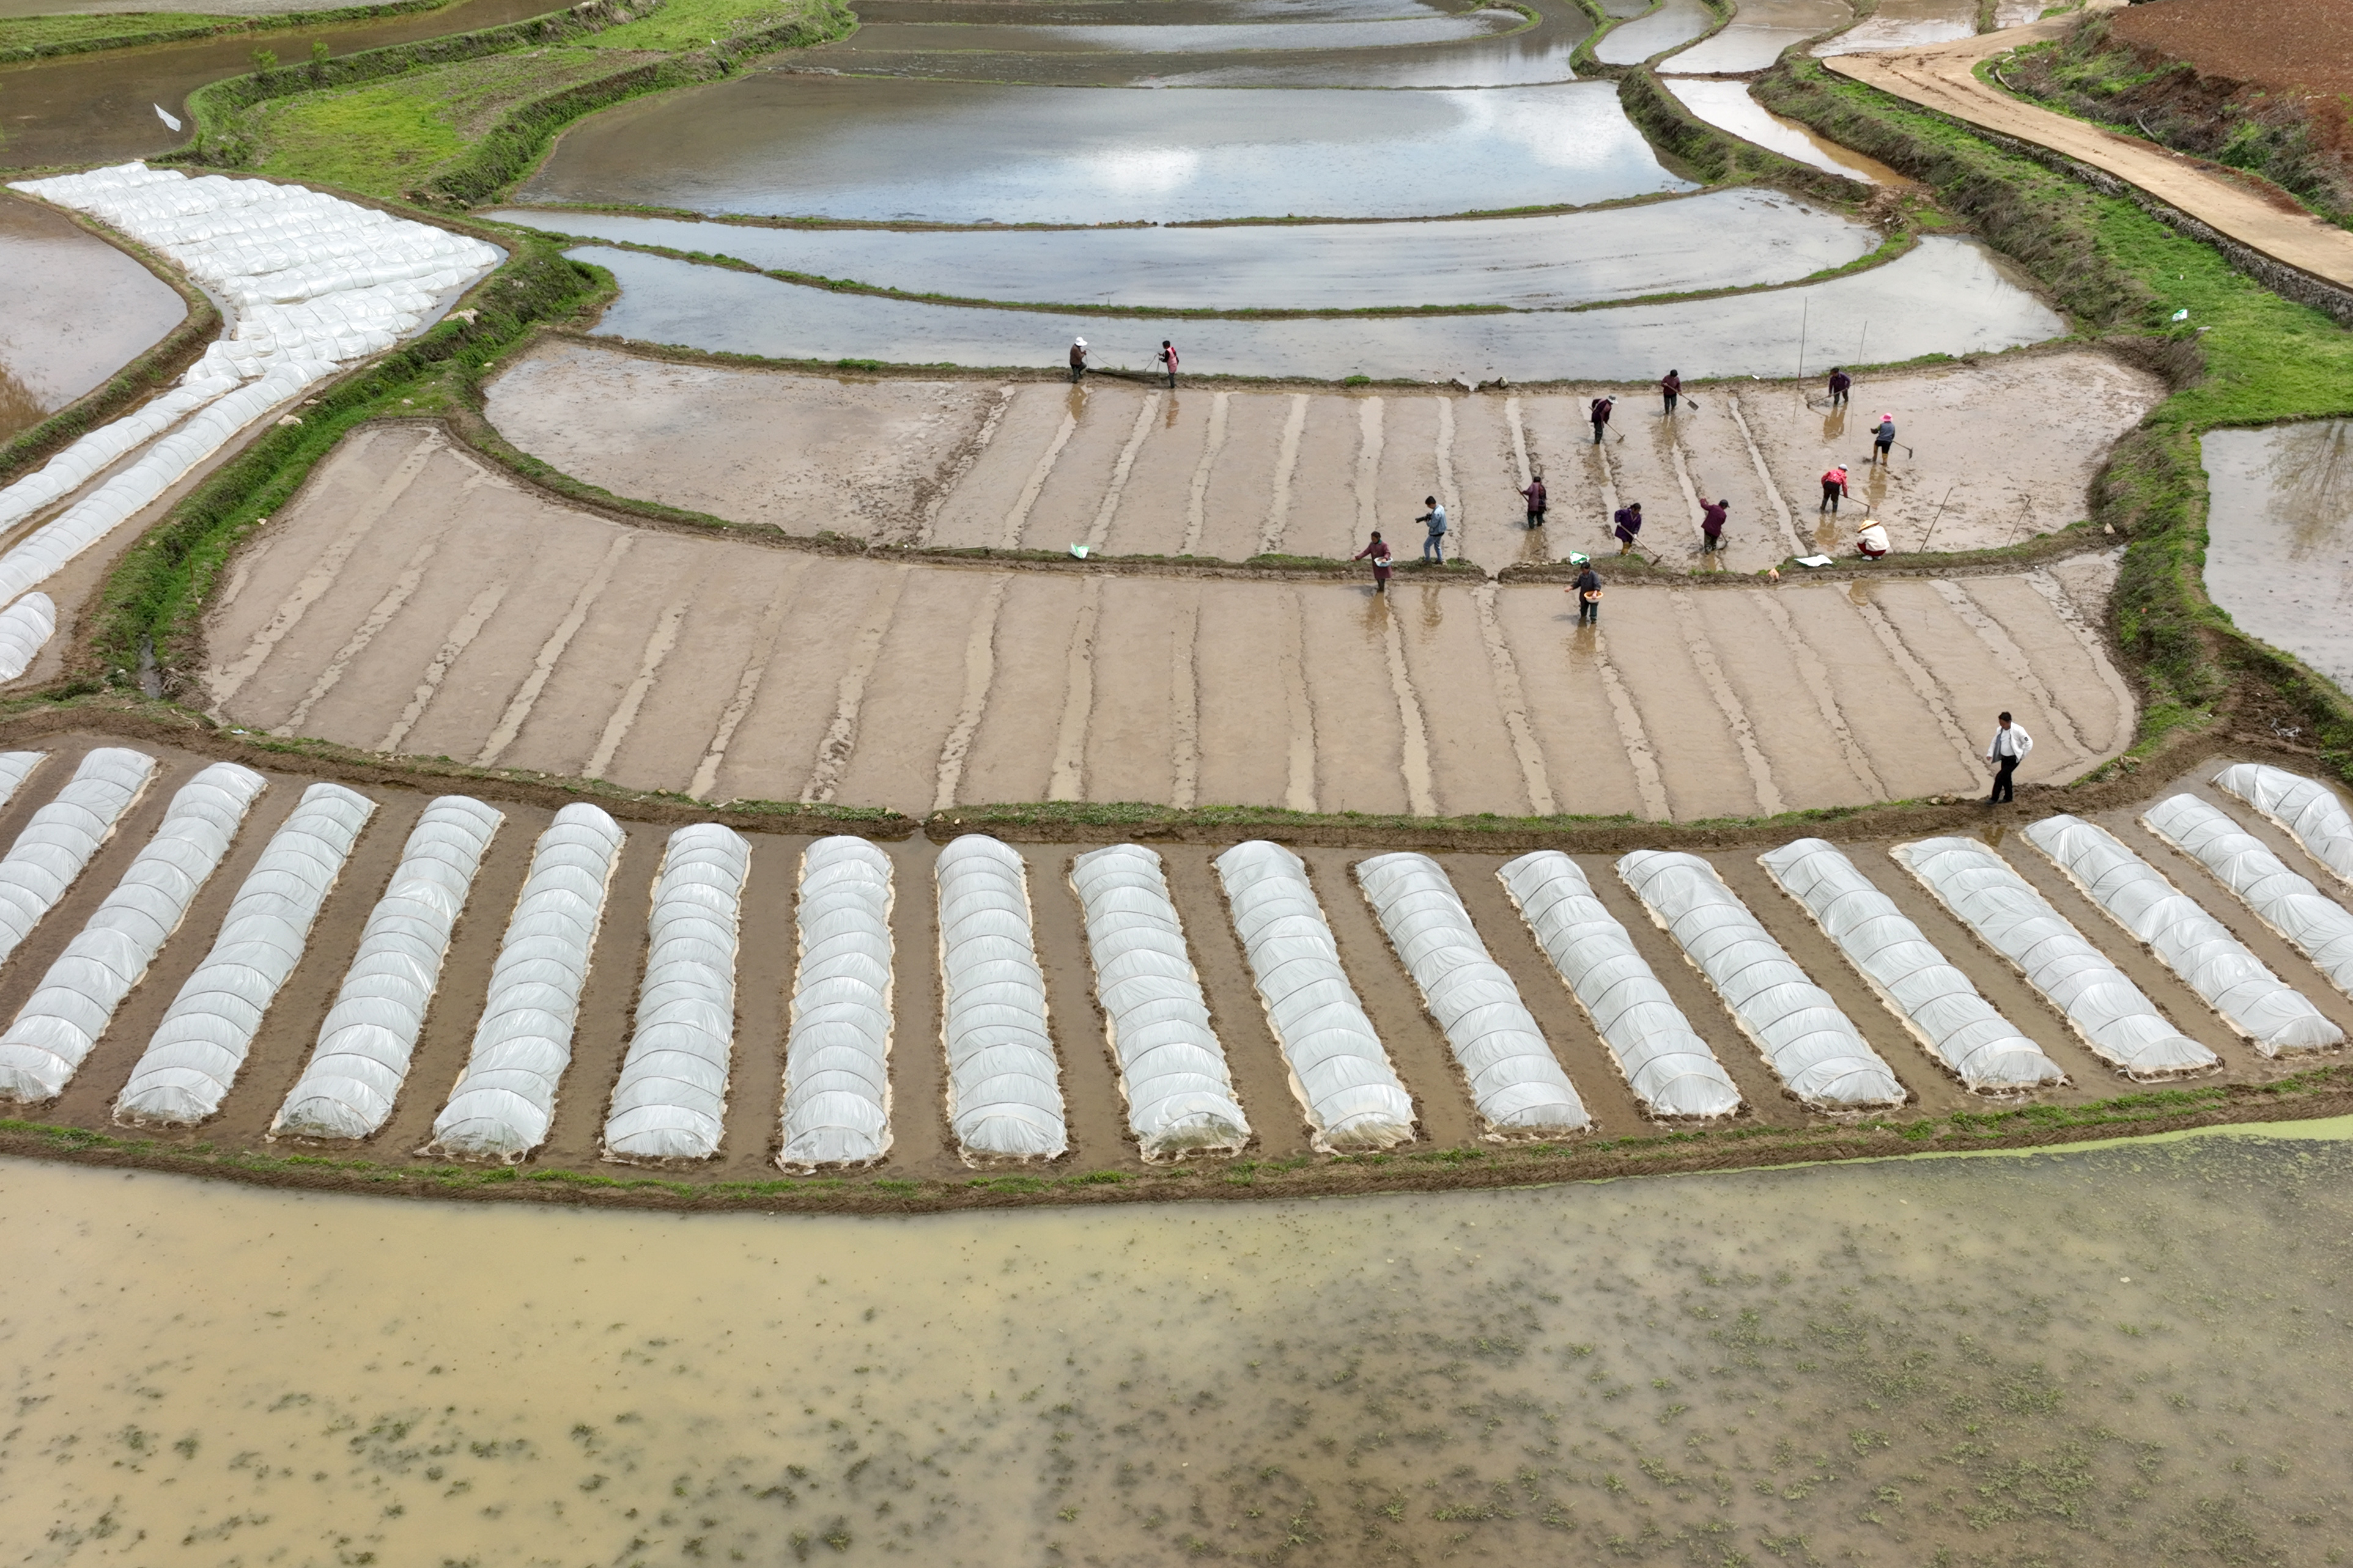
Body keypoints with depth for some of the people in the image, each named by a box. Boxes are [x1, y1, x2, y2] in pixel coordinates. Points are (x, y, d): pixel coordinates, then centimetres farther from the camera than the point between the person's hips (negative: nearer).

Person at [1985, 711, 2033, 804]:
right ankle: (2008, 797, 36)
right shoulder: (2000, 730, -1)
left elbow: (2029, 743, -13)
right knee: (2005, 777, 18)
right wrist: (1990, 754, 0)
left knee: (2000, 777, -13)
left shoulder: (2018, 730, -20)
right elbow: (1995, 742, 12)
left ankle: (1994, 799, -2)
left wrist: (2022, 755, -9)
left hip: (2013, 759, -7)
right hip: (2004, 758, 7)